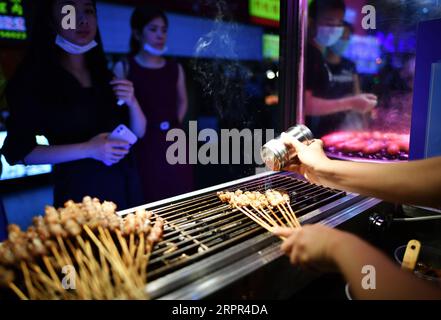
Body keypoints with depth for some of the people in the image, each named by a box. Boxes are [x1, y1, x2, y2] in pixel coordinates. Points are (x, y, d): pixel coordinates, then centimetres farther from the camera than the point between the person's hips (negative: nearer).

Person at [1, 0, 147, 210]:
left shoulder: (106, 76, 8)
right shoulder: (32, 80, -5)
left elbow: (138, 132, 8)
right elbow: (18, 152, -8)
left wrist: (132, 102, -12)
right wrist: (88, 149, -18)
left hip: (124, 186, 5)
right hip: (78, 191, -4)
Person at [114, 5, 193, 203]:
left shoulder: (175, 68, 9)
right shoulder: (124, 67, -2)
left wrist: (175, 123, 13)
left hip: (173, 144, 4)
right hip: (143, 146, -3)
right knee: (149, 203, 0)